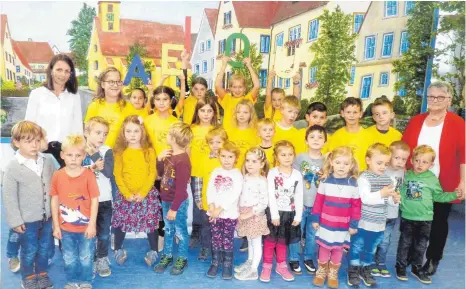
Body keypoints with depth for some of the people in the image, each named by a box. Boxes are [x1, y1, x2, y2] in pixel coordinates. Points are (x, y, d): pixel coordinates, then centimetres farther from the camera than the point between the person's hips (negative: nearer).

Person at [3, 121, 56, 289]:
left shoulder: (47, 162, -3)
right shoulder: (13, 168, -15)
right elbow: (9, 197, -11)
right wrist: (15, 221, -11)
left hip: (48, 217, 4)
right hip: (28, 220, -4)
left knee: (45, 248, 19)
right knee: (29, 251, 14)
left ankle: (42, 273, 41)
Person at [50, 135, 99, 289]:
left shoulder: (88, 174, -15)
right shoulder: (57, 175, -7)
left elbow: (95, 200, -11)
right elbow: (55, 201, 0)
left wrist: (92, 224, -12)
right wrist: (56, 225, 1)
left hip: (86, 226, -2)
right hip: (66, 227, 2)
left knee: (86, 258, 15)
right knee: (69, 259, 20)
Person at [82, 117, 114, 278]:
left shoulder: (107, 151, -5)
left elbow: (109, 172, -18)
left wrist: (95, 154, -19)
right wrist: (93, 168, -22)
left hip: (104, 199, 1)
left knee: (104, 233, 12)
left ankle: (102, 259, 31)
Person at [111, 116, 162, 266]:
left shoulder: (149, 151, -1)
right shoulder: (120, 152, 1)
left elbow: (152, 174, -4)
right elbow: (118, 175, -3)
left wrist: (143, 192, -13)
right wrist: (127, 193, -13)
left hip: (147, 194, -1)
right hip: (125, 195, 1)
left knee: (151, 222, 2)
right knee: (120, 222, 9)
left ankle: (154, 251, 19)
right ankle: (118, 250, 30)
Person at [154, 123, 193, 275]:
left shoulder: (182, 160, -26)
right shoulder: (169, 154, 3)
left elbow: (181, 188, -24)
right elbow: (161, 173, 14)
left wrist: (174, 208, -19)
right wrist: (159, 159, -3)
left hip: (178, 203, -8)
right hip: (166, 201, 8)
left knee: (180, 231, 10)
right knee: (168, 230, 21)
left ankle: (182, 259, 28)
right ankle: (167, 256, 37)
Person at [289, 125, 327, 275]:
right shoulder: (300, 158, -5)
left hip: (318, 205, 2)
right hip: (301, 203, -2)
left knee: (313, 234, 13)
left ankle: (309, 259, 32)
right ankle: (294, 259, 23)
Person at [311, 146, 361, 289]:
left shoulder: (353, 183, -7)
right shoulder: (325, 181, -7)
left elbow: (356, 206, -4)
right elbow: (318, 201, -3)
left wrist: (354, 224, -4)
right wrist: (315, 219, -2)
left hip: (343, 226, 0)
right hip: (325, 224, 0)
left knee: (338, 249, 14)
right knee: (324, 248, 13)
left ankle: (333, 274, 34)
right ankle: (321, 272, 34)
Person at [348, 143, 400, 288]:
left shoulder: (388, 180, 5)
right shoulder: (364, 178, -16)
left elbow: (390, 201, 7)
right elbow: (365, 198, -26)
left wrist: (395, 199, -14)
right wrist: (381, 194, -36)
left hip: (379, 223, 6)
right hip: (362, 222, -6)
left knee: (371, 249, 21)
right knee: (357, 247, 9)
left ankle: (366, 270, 37)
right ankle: (353, 270, 25)